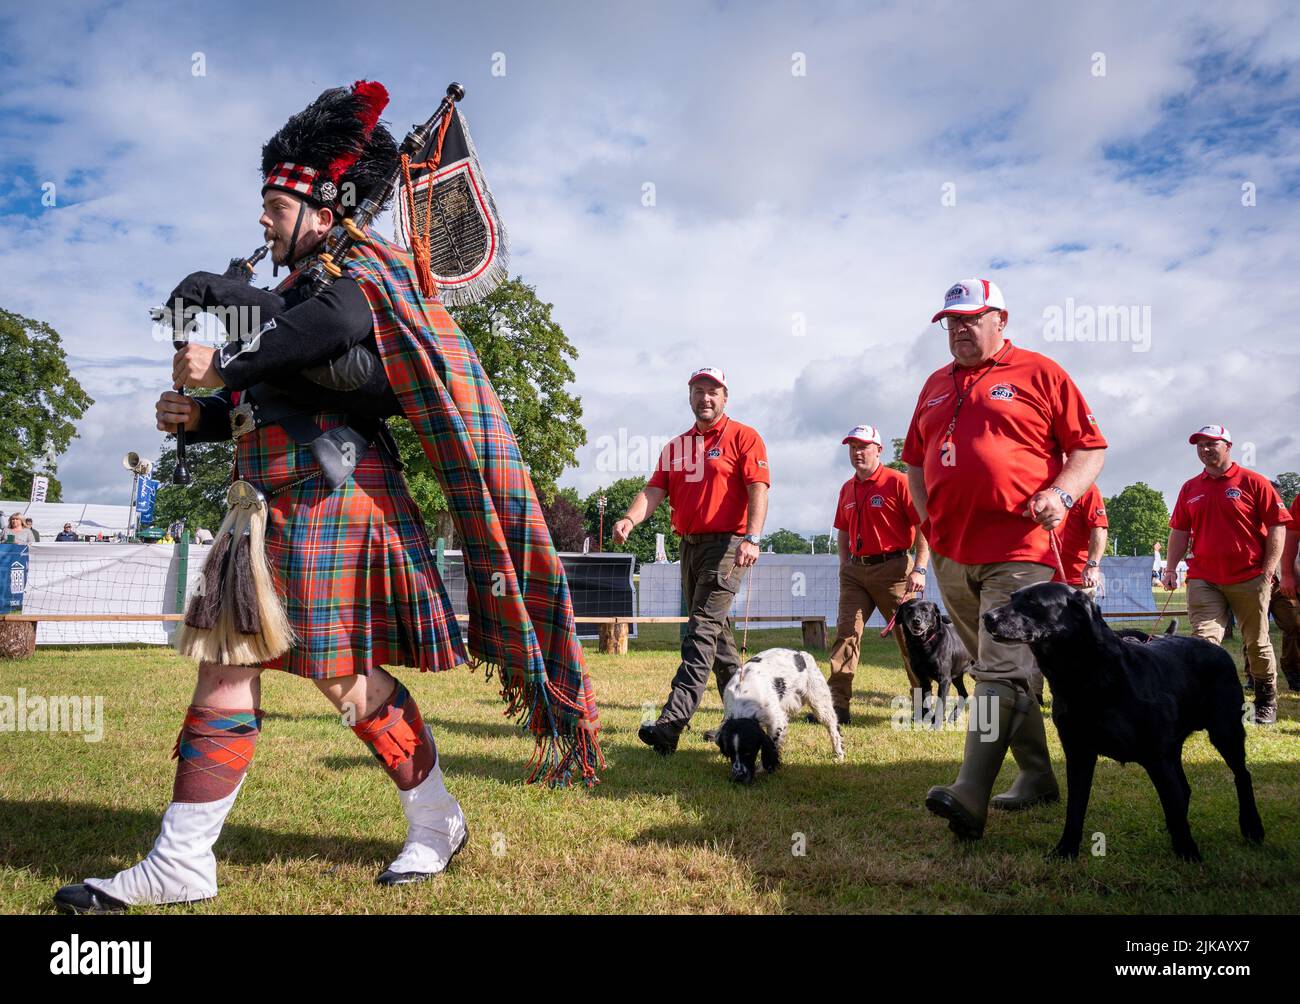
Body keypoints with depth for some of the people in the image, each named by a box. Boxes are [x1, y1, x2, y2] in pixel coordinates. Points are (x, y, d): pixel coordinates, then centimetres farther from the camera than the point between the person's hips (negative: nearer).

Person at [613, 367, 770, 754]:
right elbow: (655, 489, 4)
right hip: (689, 545, 7)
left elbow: (758, 490, -12)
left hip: (726, 545, -7)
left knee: (702, 631, -14)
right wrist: (630, 519, -16)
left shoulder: (743, 437, -2)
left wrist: (752, 538, -26)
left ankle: (672, 723, -22)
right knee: (715, 631, 13)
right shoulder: (676, 446, 16)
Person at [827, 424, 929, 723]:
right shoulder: (847, 489, 14)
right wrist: (845, 564, 14)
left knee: (910, 636, 1)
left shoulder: (897, 481, -6)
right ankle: (837, 704, -5)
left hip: (893, 568, -6)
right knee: (846, 631, -4)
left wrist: (919, 569, -16)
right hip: (855, 571, 6)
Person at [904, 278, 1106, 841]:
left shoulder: (1038, 373, 3)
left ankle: (970, 798, -19)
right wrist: (925, 513, 12)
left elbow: (1090, 447, 1)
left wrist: (1062, 494, -16)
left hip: (1018, 551, -6)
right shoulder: (936, 385, 19)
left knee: (1002, 672, -13)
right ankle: (1037, 777, 24)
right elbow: (915, 458, 26)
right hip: (950, 554, 7)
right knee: (1001, 669, 13)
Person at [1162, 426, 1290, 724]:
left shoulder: (1254, 482, -2)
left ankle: (1267, 702, 26)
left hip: (1250, 579, -2)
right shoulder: (1190, 489, 10)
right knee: (1204, 641, -8)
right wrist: (1170, 568, 6)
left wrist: (1268, 570, -9)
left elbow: (1277, 526, -3)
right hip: (1203, 581, 3)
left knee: (1257, 643, 10)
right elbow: (1179, 531, 14)